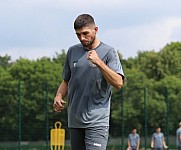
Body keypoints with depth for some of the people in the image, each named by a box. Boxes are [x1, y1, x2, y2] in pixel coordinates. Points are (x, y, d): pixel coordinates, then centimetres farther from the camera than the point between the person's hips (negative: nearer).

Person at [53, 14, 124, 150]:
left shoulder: (108, 52, -2)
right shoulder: (72, 51, 13)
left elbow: (118, 83, -14)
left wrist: (99, 62, -24)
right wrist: (59, 96, 2)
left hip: (97, 122, -5)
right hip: (74, 121, 6)